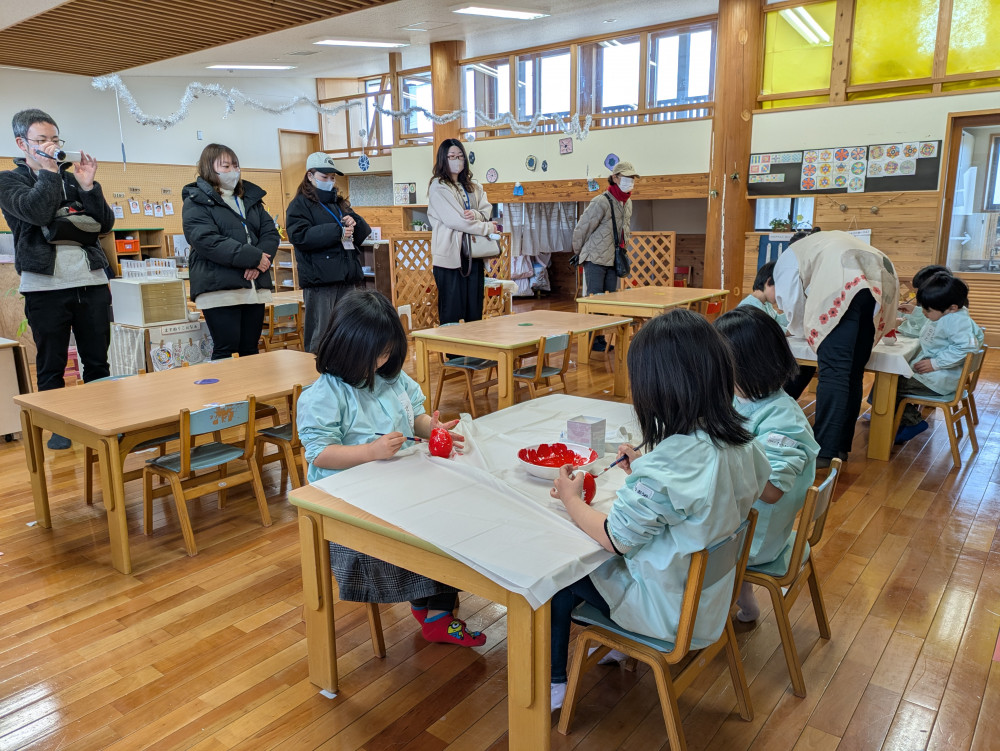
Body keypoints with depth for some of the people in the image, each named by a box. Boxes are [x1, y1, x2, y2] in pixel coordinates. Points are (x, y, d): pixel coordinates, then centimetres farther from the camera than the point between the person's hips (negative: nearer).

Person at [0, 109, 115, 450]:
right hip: (45, 285, -2)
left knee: (98, 360, 6)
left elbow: (106, 224, 6)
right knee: (51, 364, 5)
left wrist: (88, 186, -6)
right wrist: (49, 170, -6)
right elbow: (37, 211, -15)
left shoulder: (72, 177, 15)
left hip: (92, 281, 3)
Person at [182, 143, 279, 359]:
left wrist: (259, 262, -11)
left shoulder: (251, 198, 19)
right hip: (219, 289, -5)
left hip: (255, 287, 6)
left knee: (251, 350, 8)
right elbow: (207, 240, -14)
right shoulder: (196, 202, 1)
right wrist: (253, 257, -18)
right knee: (226, 351, -7)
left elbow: (270, 232, 9)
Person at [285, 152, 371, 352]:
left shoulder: (340, 203, 22)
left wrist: (354, 222, -5)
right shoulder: (300, 204, 2)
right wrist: (337, 231, -17)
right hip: (319, 280, -6)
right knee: (319, 337, -5)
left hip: (347, 277, 7)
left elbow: (365, 232, 18)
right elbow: (299, 236, -15)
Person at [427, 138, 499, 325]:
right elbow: (453, 220, -12)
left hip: (473, 254, 6)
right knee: (451, 310, -4)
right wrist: (487, 228, -8)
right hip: (450, 254, -6)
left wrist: (476, 215, -15)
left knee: (475, 310, 7)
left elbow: (487, 212, 9)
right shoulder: (438, 187, -3)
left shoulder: (474, 187, 18)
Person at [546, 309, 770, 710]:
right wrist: (643, 472, 4)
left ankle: (552, 685, 28)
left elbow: (615, 537, -22)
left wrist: (570, 498, -6)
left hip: (668, 611, -8)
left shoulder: (664, 466, -34)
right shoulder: (741, 444, -10)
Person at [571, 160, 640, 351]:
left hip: (613, 260, 8)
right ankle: (590, 339, 2)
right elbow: (581, 229, -10)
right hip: (595, 259, -8)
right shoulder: (601, 202, -15)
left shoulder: (628, 203, 10)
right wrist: (579, 253, 1)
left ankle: (601, 338, 17)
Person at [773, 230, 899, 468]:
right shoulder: (832, 239, 42)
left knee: (834, 371, -9)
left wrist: (800, 329, 42)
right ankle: (842, 446, 17)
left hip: (845, 288, -6)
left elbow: (791, 300, 23)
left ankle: (824, 452, -12)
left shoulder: (790, 254, 25)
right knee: (854, 371, 11)